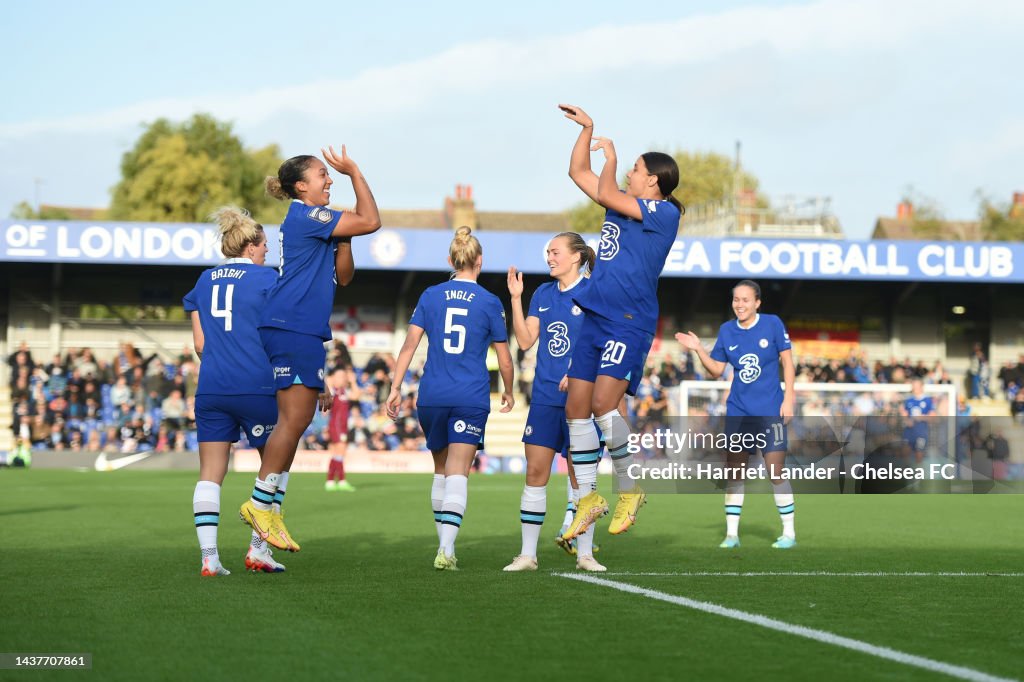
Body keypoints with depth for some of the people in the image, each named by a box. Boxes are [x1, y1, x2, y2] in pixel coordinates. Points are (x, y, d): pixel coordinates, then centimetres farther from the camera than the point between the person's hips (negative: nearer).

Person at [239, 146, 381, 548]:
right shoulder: (304, 216, -9)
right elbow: (371, 222, -12)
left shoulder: (313, 222, 22)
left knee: (295, 422, 8)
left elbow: (342, 277, 21)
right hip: (291, 329, -11)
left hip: (306, 332, 11)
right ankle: (258, 504, -8)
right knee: (293, 420, -12)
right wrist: (354, 172, -4)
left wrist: (343, 239, 7)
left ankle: (267, 510, 10)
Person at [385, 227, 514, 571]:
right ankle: (446, 549, -22)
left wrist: (395, 388, 4)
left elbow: (409, 344, 1)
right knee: (458, 474, -7)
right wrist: (508, 392, 24)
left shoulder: (431, 296, 6)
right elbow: (504, 359, 7)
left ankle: (445, 545, 23)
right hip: (471, 398, -2)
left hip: (431, 397, 2)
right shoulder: (490, 302, 1)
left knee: (441, 470, 18)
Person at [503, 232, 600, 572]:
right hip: (544, 397, 4)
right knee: (535, 472, 0)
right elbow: (525, 341, 6)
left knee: (580, 476, 0)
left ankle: (584, 553, 9)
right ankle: (527, 554, 4)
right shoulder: (543, 294, 11)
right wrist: (515, 298, -1)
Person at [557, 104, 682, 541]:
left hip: (629, 322, -8)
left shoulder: (664, 212, -7)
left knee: (603, 403, -21)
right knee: (576, 407, 2)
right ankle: (588, 498, 11)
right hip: (596, 318, 8)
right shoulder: (625, 204, 17)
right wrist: (587, 128, 18)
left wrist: (610, 154, 1)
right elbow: (579, 173, 25)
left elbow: (605, 193, -15)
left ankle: (629, 490, -5)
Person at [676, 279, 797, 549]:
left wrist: (788, 398, -7)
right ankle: (731, 534, 10)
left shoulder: (773, 324, -5)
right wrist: (698, 350, -7)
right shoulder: (726, 330, 4)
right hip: (738, 412, 4)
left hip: (770, 411, -4)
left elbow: (787, 362, -2)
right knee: (733, 472, 2)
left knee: (776, 472, -5)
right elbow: (716, 370, 8)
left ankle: (789, 532, 6)